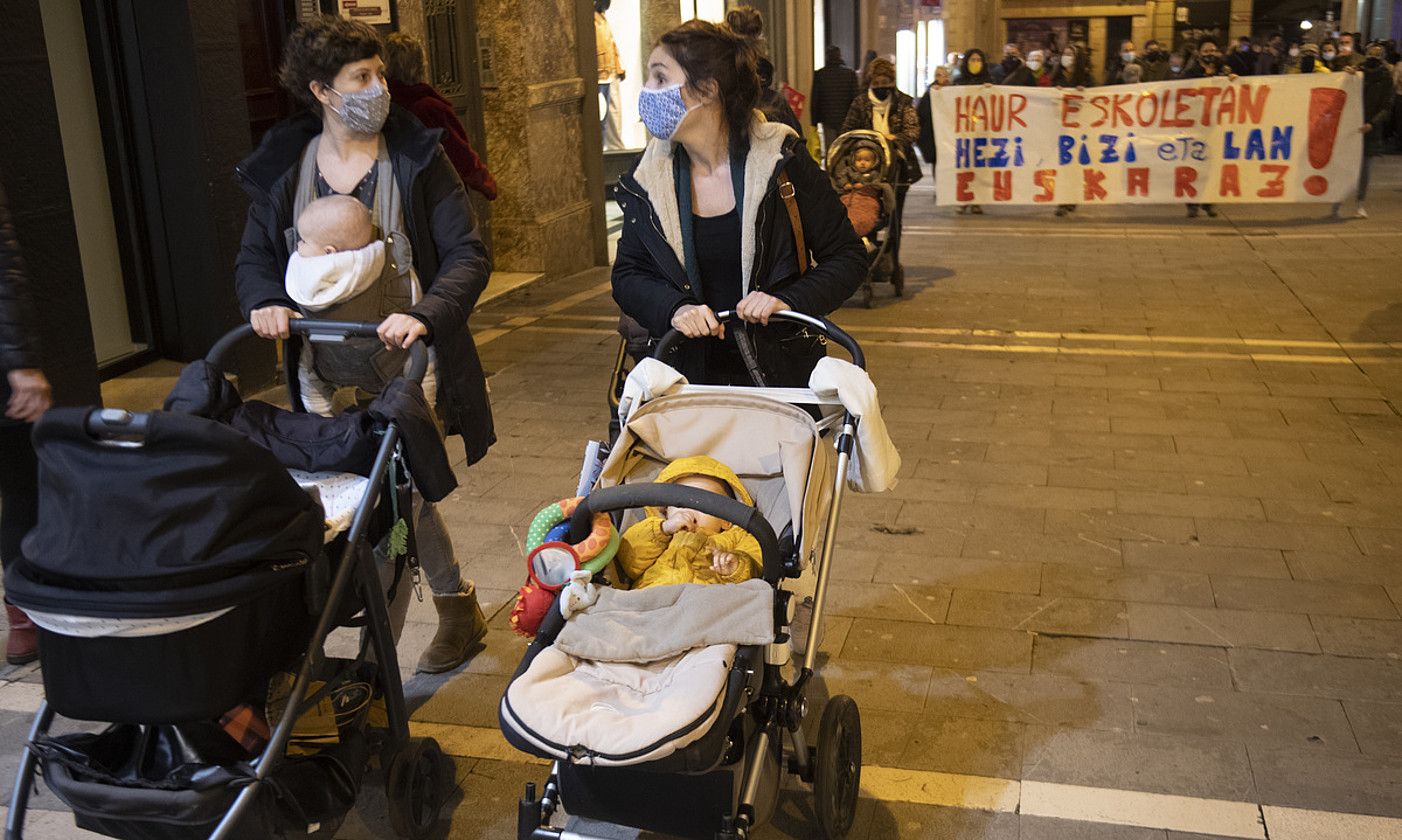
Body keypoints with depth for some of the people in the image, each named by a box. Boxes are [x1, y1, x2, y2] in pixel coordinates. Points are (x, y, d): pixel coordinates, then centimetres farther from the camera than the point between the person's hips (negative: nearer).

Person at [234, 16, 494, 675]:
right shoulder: (284, 166, 5)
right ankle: (457, 606, 33)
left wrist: (423, 315, -27)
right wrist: (264, 301, -12)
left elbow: (467, 256, -9)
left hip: (406, 368, -3)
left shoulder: (416, 156, -4)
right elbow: (254, 256, 11)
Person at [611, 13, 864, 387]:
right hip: (687, 369, 2)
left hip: (782, 370, -2)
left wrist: (788, 301, -21)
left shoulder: (782, 162, -9)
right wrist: (674, 309, -16)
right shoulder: (648, 175, 0)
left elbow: (848, 257, -4)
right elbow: (627, 274, 4)